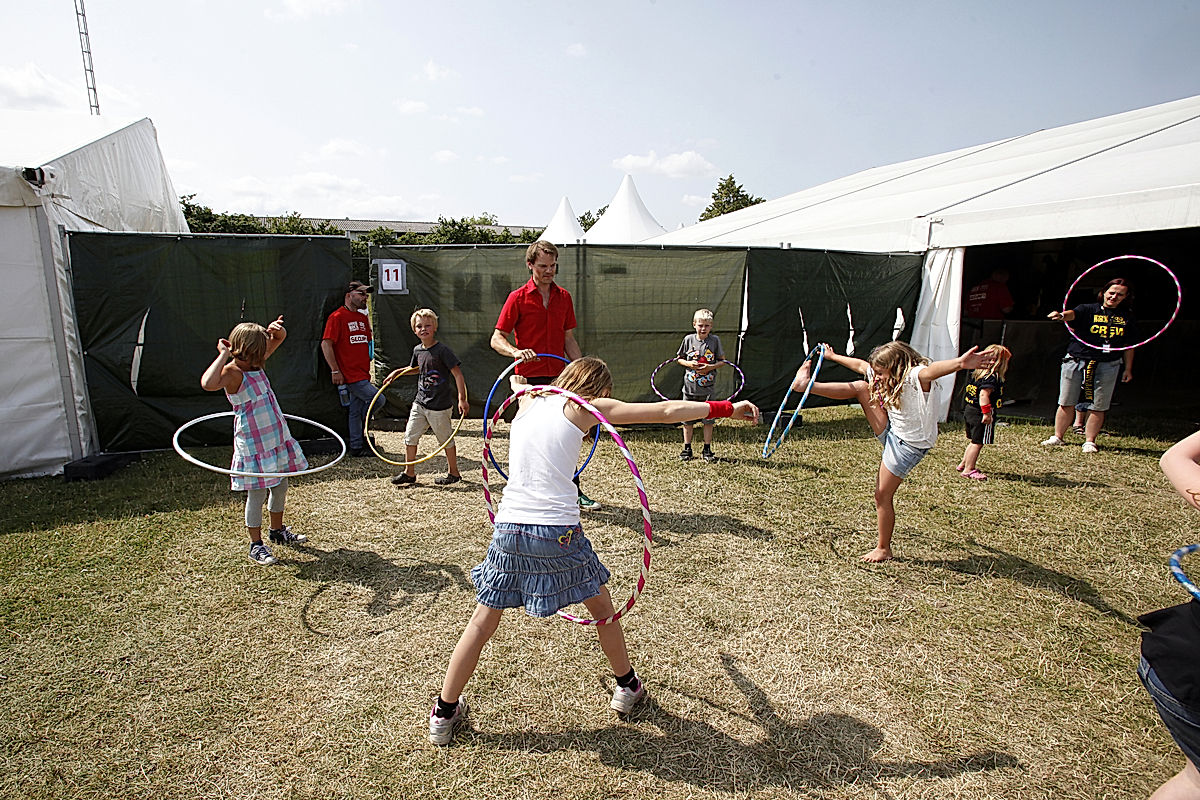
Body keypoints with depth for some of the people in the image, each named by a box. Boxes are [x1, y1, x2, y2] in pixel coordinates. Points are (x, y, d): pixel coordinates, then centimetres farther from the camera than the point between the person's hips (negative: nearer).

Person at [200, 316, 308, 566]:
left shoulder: (256, 364, 5)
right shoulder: (232, 373, -19)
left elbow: (279, 338, 18)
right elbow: (208, 384, -43)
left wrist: (275, 330, -5)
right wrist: (223, 355, -31)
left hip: (277, 436, 8)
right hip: (253, 443, -8)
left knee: (280, 486, 19)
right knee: (257, 494, 3)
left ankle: (278, 531, 38)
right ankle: (256, 545, 18)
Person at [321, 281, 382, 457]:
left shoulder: (362, 317, 15)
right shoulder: (337, 317, -10)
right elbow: (326, 344, -13)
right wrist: (335, 370, -16)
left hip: (362, 374, 8)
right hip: (349, 375, -8)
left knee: (356, 411, 12)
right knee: (379, 401, -11)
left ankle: (356, 447, 19)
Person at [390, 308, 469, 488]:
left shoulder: (442, 350, -14)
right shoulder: (417, 350, 7)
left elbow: (458, 374, -17)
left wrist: (462, 399, -22)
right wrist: (398, 372, 18)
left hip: (440, 406, -7)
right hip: (420, 403, 7)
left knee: (446, 440, 7)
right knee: (410, 437, 8)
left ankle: (453, 473, 23)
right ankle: (410, 473, 23)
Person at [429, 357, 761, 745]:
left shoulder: (528, 403, 15)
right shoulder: (585, 408, 1)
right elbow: (668, 411, -2)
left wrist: (517, 383, 68)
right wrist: (728, 408, 3)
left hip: (509, 527, 4)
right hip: (558, 533, -4)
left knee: (482, 622, 18)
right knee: (601, 605, 21)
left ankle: (444, 713, 29)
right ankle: (627, 686, 39)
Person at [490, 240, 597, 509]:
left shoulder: (564, 296, 11)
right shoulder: (518, 298, -3)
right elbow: (497, 339, -5)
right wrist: (516, 351, -25)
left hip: (560, 376, 4)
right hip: (530, 378, -4)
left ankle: (574, 491, 21)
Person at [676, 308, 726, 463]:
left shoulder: (715, 340, -1)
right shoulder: (688, 339, 0)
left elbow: (722, 360, 4)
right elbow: (679, 358, 9)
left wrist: (711, 367, -14)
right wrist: (689, 364, -10)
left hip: (707, 387, -1)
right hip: (690, 386, 1)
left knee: (708, 419, 4)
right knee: (687, 418, 7)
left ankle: (707, 450, 17)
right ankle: (687, 449, 19)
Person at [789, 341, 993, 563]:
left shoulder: (916, 377, -26)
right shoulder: (890, 377, 1)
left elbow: (932, 370, -50)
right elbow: (860, 364, 15)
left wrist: (960, 363, -71)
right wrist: (833, 357, 26)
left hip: (907, 444, -8)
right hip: (891, 431, 8)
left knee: (882, 496, -1)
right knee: (861, 387, 0)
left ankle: (884, 549, 16)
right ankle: (806, 385, 2)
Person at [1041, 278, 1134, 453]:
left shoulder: (1127, 317, 11)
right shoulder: (1089, 310, 1)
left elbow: (1128, 346, 16)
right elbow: (1073, 313, -22)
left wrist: (1128, 369, 14)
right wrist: (1061, 315, -45)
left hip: (1107, 366, 2)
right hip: (1076, 361, -2)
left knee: (1098, 407, 2)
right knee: (1066, 403, 4)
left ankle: (1089, 441, 12)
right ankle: (1058, 436, 14)